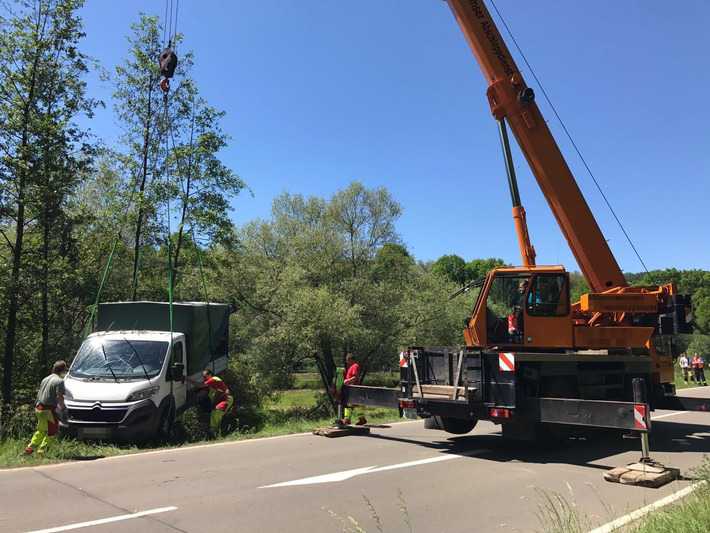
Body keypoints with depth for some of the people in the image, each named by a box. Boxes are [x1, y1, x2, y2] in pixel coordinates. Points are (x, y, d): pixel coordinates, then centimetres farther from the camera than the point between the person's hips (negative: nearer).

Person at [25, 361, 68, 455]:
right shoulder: (59, 381, -14)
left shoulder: (46, 379, 14)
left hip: (38, 408, 9)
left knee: (41, 431, 25)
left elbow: (39, 393, 18)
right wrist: (63, 407, -4)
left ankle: (29, 448, 25)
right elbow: (59, 397, -19)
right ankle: (41, 451, 4)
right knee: (52, 432, 5)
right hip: (48, 410, -9)